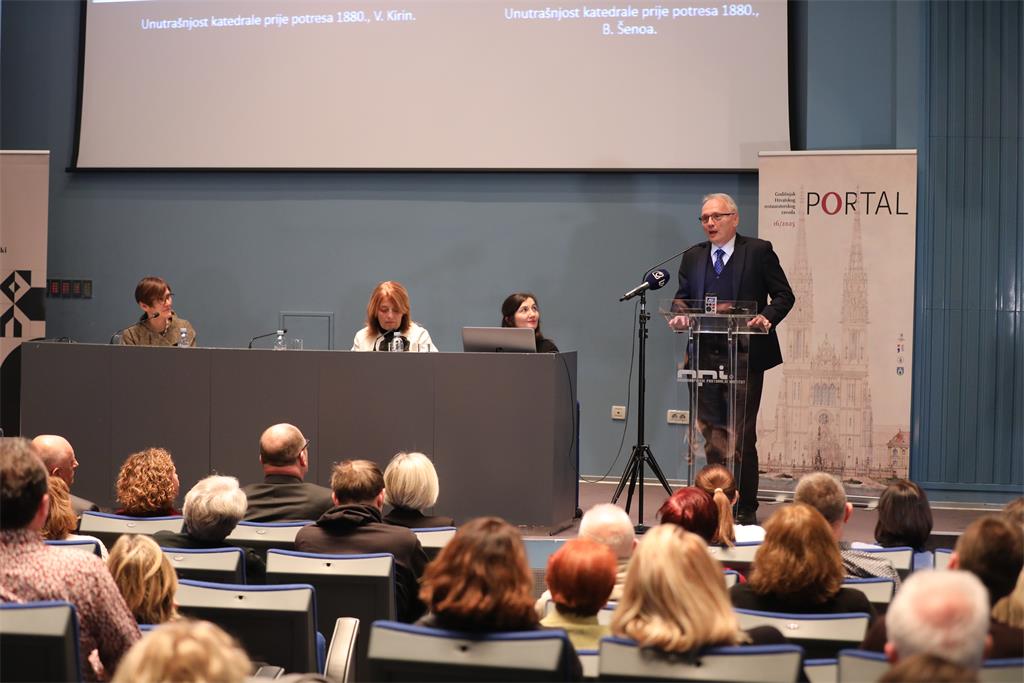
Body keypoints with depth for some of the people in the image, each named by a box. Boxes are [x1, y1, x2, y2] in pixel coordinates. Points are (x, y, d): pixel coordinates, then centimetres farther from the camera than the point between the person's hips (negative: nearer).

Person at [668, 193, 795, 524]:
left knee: (742, 437, -3)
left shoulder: (759, 251, 2)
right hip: (706, 357, 4)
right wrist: (680, 315, -8)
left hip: (745, 357, -4)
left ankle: (745, 510, 5)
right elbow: (683, 297, 14)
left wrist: (768, 317, -17)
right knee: (712, 435, 7)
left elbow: (784, 295, 2)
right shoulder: (693, 257, 14)